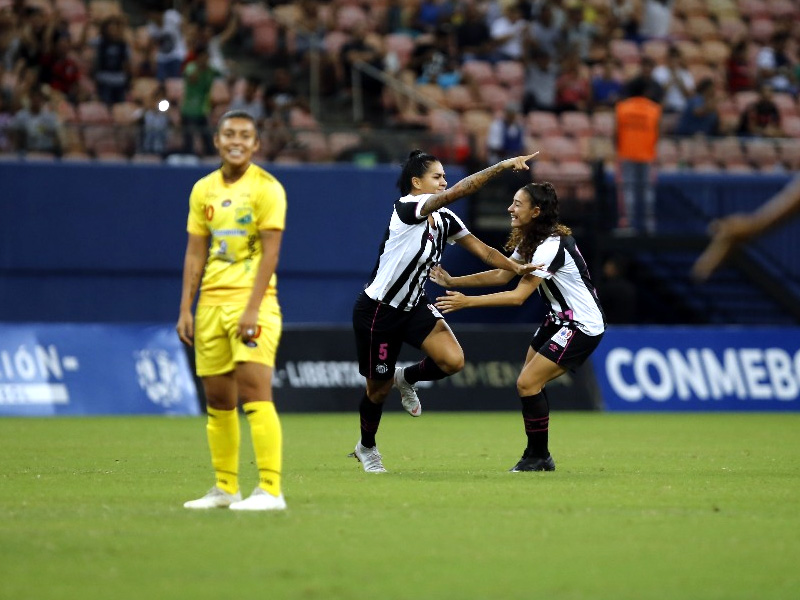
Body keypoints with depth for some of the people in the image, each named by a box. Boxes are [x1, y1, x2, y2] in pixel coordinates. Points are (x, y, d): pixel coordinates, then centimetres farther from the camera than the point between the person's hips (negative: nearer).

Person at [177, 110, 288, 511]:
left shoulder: (266, 188, -6)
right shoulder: (203, 190, 11)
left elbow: (270, 252, -12)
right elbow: (195, 253, 14)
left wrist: (251, 309, -19)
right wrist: (185, 309, 6)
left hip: (252, 301, -6)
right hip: (211, 304, 6)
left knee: (254, 391, -14)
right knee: (217, 399, 7)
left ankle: (270, 490, -15)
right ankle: (225, 488, 15)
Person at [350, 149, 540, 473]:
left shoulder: (445, 219, 1)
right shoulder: (407, 208, -22)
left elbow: (483, 250, 3)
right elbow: (458, 191, -35)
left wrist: (516, 267, -13)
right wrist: (501, 166, -38)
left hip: (414, 306, 7)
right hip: (377, 311, -7)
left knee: (453, 361, -17)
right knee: (379, 389, 6)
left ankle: (406, 378, 15)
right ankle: (366, 447, 35)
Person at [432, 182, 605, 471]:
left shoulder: (551, 246, -26)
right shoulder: (529, 241, 5)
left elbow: (518, 295, -28)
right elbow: (502, 275, 12)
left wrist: (466, 301, -29)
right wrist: (453, 281, 6)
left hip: (583, 326, -10)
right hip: (560, 318, 10)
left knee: (527, 383, -13)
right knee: (531, 383, 10)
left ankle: (538, 456, -1)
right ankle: (538, 455, 18)